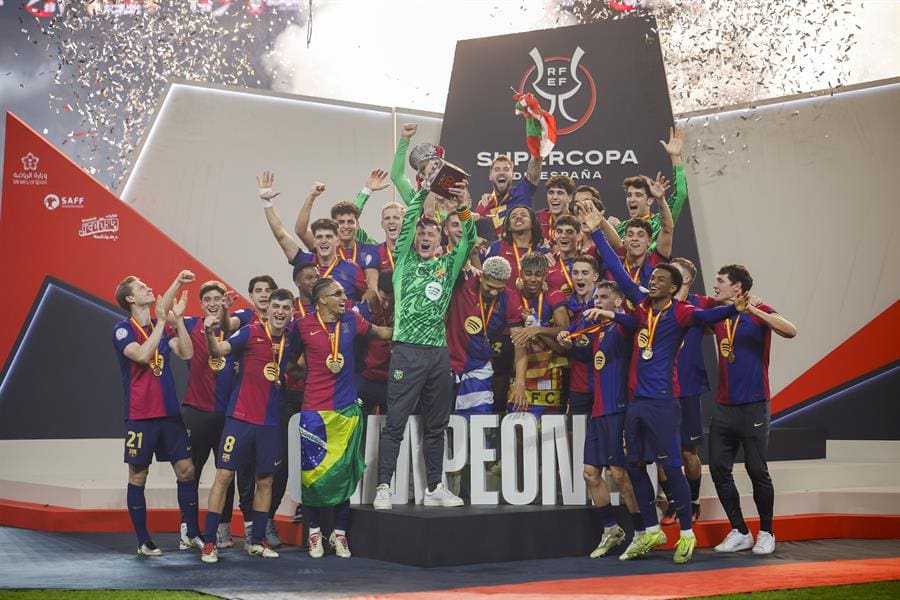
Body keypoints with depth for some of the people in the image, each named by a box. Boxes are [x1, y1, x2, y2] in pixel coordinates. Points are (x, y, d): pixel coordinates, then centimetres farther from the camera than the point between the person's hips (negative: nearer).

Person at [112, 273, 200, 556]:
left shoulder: (163, 326, 11)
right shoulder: (123, 329, -5)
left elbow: (186, 353, -2)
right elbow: (141, 355, -23)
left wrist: (178, 318, -8)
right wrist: (161, 322, -20)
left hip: (170, 413, 5)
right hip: (140, 416, -5)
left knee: (186, 470, 2)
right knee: (138, 476, 2)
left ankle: (192, 534, 12)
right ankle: (143, 541, 11)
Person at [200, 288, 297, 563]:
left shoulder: (289, 339, 5)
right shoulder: (250, 332, -8)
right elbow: (218, 350, -20)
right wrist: (209, 333, -40)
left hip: (270, 421, 4)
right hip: (241, 417, -4)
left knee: (265, 481, 10)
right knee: (224, 476, -3)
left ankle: (257, 541, 21)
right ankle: (209, 542, 3)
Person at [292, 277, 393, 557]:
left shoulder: (351, 320, 4)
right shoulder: (303, 326, -6)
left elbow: (380, 332, 22)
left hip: (347, 409, 3)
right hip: (314, 411, -3)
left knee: (344, 472, 5)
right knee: (314, 472, 1)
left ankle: (339, 534, 16)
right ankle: (314, 533, 16)